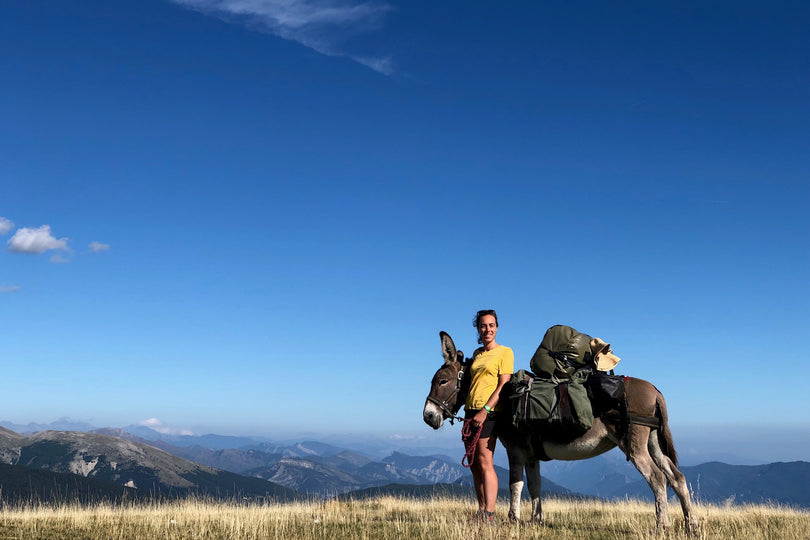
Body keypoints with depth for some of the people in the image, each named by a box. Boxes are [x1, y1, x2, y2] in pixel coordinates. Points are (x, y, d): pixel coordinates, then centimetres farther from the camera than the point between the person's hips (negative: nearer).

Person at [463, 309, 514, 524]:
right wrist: (467, 410, 11)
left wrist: (485, 411, -19)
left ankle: (489, 515, -9)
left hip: (489, 412, -8)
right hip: (471, 411, 8)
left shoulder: (505, 352, -3)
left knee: (484, 462, -10)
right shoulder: (477, 354, 18)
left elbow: (503, 386, -11)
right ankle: (481, 512, 18)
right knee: (474, 465, 10)